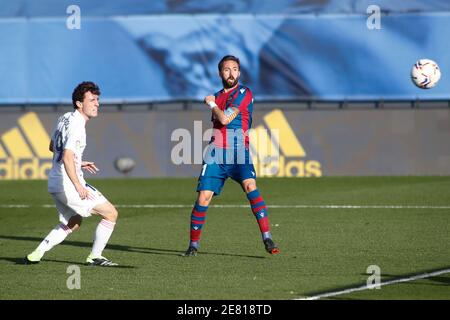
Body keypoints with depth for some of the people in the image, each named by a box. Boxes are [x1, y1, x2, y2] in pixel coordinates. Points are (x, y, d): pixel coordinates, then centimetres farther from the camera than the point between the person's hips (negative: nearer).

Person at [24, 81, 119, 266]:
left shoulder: (64, 119, 11)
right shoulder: (77, 125, -18)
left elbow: (53, 147, 26)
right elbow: (67, 157, -29)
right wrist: (78, 186, -36)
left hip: (55, 183, 10)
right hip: (68, 184, -10)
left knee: (72, 223, 27)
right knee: (111, 213, -4)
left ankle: (36, 254, 21)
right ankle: (95, 257, 1)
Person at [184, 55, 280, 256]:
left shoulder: (244, 93, -3)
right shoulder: (218, 96, 18)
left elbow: (225, 119, -11)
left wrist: (211, 104, 4)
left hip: (239, 152, -5)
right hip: (216, 153, 5)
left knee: (250, 186, -27)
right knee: (203, 198, -4)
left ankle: (267, 239, -29)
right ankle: (193, 245, 10)